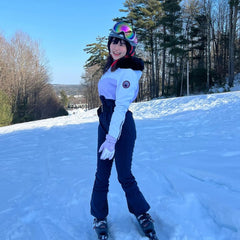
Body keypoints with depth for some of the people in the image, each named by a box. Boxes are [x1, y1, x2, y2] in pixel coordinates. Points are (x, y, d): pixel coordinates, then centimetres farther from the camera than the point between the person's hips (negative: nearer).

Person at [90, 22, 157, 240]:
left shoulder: (127, 72, -16)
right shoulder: (111, 66, 12)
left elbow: (121, 107, -22)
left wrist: (112, 139, -26)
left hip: (121, 127, -8)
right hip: (105, 123, 8)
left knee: (125, 176, 1)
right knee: (102, 174, 9)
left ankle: (141, 213, 23)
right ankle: (99, 216, 23)